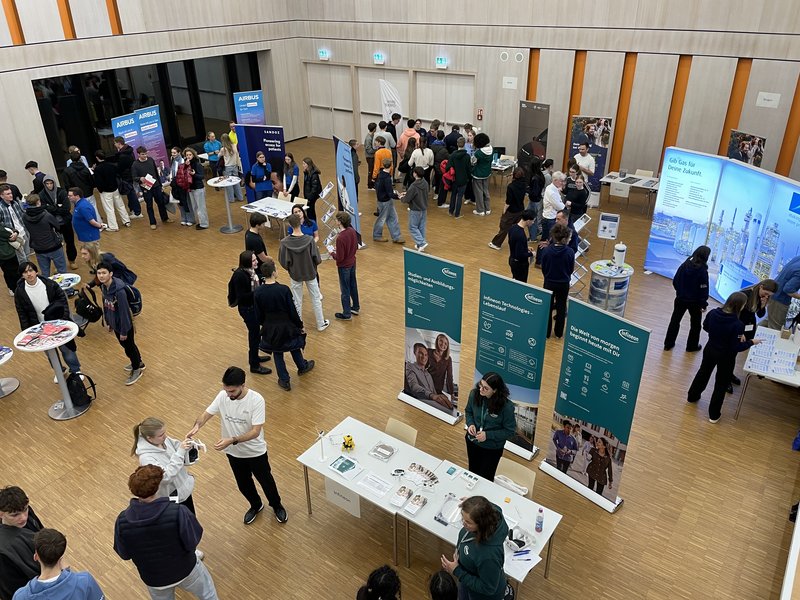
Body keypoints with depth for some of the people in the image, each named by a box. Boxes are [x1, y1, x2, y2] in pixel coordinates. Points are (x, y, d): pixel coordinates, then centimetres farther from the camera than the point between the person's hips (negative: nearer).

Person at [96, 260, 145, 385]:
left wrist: (124, 331, -18)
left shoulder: (119, 291, -33)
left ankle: (137, 369, 35)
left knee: (129, 346, 12)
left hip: (124, 324, -8)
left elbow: (124, 311, -26)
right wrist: (108, 322, 15)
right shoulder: (103, 286, -9)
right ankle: (138, 362, 49)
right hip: (114, 323, 8)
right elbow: (105, 305, 6)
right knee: (124, 345, 25)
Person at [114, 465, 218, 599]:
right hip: (185, 570, -3)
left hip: (153, 579, 3)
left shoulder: (122, 520, -24)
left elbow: (124, 554, -9)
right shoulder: (178, 512, -35)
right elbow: (192, 543, -22)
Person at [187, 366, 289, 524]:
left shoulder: (256, 400, -29)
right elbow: (207, 414, -8)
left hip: (255, 452, -4)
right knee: (243, 484, 24)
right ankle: (256, 505, 53)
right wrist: (197, 426, -30)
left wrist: (231, 440, -41)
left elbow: (255, 432, -30)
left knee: (265, 481, 20)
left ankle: (276, 505, 48)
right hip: (233, 452, 4)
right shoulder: (223, 396, -17)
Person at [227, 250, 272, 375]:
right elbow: (241, 296, -26)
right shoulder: (239, 275, -27)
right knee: (255, 334, 2)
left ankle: (254, 357, 44)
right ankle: (254, 366, 16)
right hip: (247, 308, -8)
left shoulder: (253, 270, -4)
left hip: (255, 305, 8)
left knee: (255, 332, 23)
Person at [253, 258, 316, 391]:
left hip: (270, 329, 2)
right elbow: (293, 311, -15)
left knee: (277, 354, 20)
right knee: (294, 346, 27)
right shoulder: (284, 289, -23)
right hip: (286, 326, -2)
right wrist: (300, 326, 0)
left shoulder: (258, 292, -14)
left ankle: (284, 380, 29)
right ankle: (302, 367, 50)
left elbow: (258, 315, -4)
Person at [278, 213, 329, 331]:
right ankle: (321, 324, 29)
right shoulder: (309, 240, -22)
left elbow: (283, 262, -12)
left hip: (295, 275, 0)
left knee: (297, 301, 16)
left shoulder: (285, 242, -20)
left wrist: (290, 269, 9)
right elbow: (317, 259, -16)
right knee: (316, 299, 17)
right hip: (310, 273, 0)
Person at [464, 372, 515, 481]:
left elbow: (510, 431, -16)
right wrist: (470, 424, -17)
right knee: (472, 473, 26)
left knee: (485, 479, 15)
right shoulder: (474, 394, -18)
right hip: (472, 442, 4)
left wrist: (488, 435, -24)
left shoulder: (506, 406, -29)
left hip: (492, 448, -3)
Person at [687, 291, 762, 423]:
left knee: (703, 372, 30)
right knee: (721, 384, 14)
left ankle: (692, 396, 50)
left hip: (710, 350, 5)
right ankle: (714, 415, 25)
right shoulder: (737, 324, -32)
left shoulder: (713, 313, -17)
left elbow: (706, 327, 3)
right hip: (726, 356, -5)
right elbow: (736, 347, -23)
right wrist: (751, 342, -9)